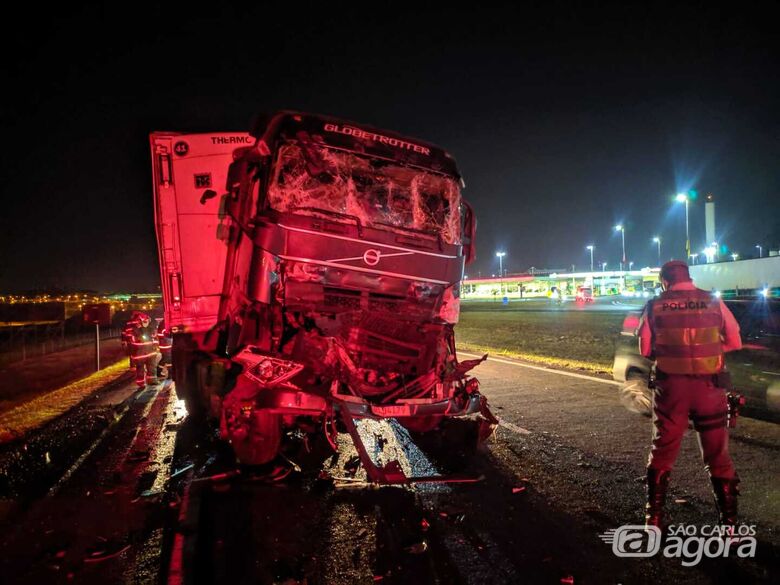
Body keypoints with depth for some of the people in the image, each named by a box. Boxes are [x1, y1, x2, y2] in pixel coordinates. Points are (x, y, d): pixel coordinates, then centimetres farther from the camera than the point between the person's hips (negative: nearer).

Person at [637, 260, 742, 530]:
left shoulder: (654, 306, -2)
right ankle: (730, 521, 19)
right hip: (709, 387, 0)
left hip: (670, 387, 0)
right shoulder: (714, 302, 0)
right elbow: (734, 342, 6)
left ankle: (654, 517, 21)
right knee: (718, 455, 13)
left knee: (662, 452, 13)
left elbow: (645, 350, 1)